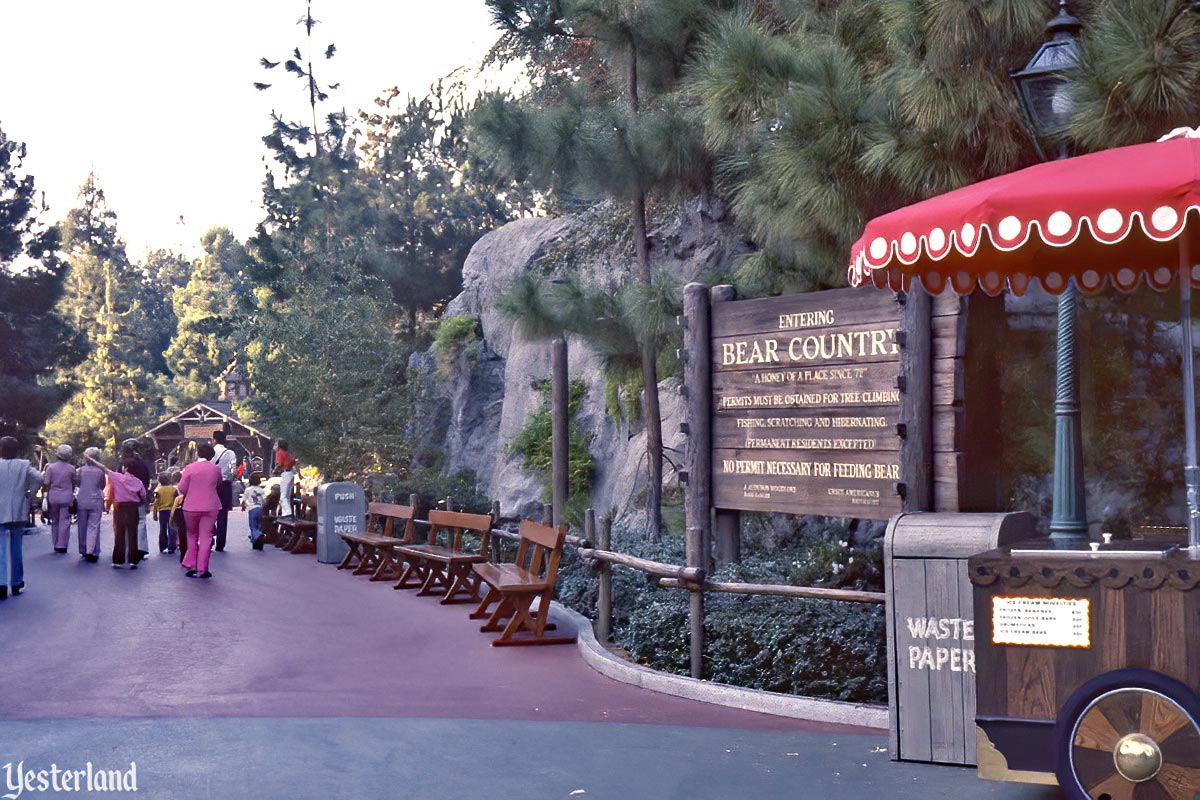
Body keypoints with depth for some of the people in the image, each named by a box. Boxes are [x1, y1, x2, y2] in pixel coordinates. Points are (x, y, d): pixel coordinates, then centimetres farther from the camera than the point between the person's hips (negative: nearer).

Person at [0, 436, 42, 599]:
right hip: (18, 513, 2)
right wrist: (29, 492, 1)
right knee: (16, 549, 13)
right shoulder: (24, 465, -2)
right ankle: (16, 583, 19)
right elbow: (39, 478, -12)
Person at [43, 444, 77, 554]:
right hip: (67, 497, -2)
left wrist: (48, 492, 10)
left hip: (53, 497, 2)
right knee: (64, 522, 1)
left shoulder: (51, 467, -2)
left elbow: (46, 483, -5)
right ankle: (62, 546, -4)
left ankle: (56, 545, 18)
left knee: (55, 521, 13)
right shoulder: (71, 468, -4)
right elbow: (76, 482, 3)